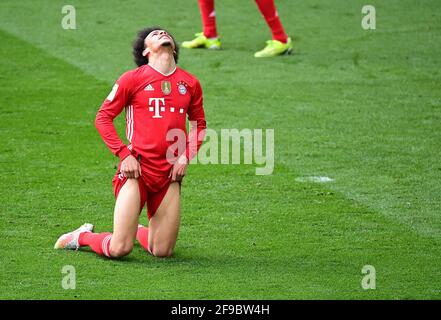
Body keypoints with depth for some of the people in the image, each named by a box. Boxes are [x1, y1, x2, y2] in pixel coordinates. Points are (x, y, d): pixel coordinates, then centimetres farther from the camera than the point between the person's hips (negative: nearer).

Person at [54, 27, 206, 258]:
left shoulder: (190, 83, 10)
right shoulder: (133, 79, -2)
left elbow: (199, 124, 22)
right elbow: (103, 117, 1)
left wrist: (186, 157, 6)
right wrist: (124, 154, -8)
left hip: (170, 173, 4)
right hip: (137, 169, -4)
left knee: (163, 252, 2)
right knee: (119, 249, -12)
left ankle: (138, 231, 35)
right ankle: (83, 236, 19)